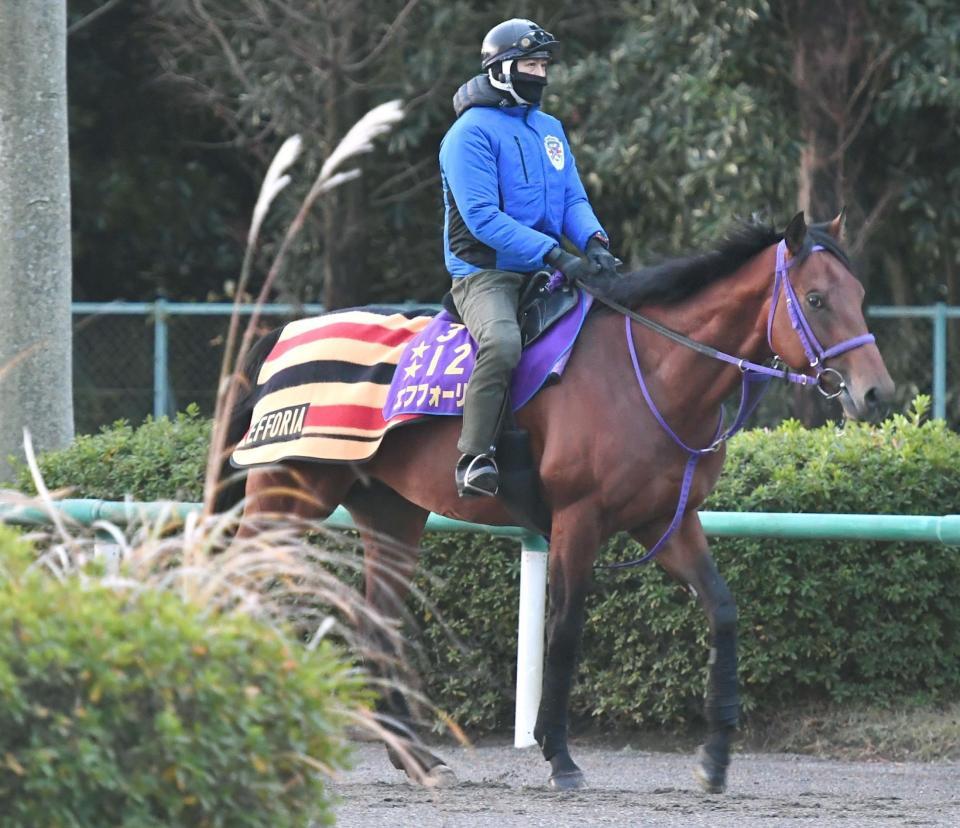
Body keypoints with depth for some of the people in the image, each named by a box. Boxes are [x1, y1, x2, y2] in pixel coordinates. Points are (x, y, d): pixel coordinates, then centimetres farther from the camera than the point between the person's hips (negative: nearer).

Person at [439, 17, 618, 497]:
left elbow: (573, 197, 15)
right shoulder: (472, 131, -10)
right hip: (485, 272, -8)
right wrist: (555, 255, -25)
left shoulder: (549, 129, 16)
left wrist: (593, 241, -9)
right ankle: (474, 458, -32)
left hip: (542, 274, 8)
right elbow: (482, 217, -19)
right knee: (502, 342, -37)